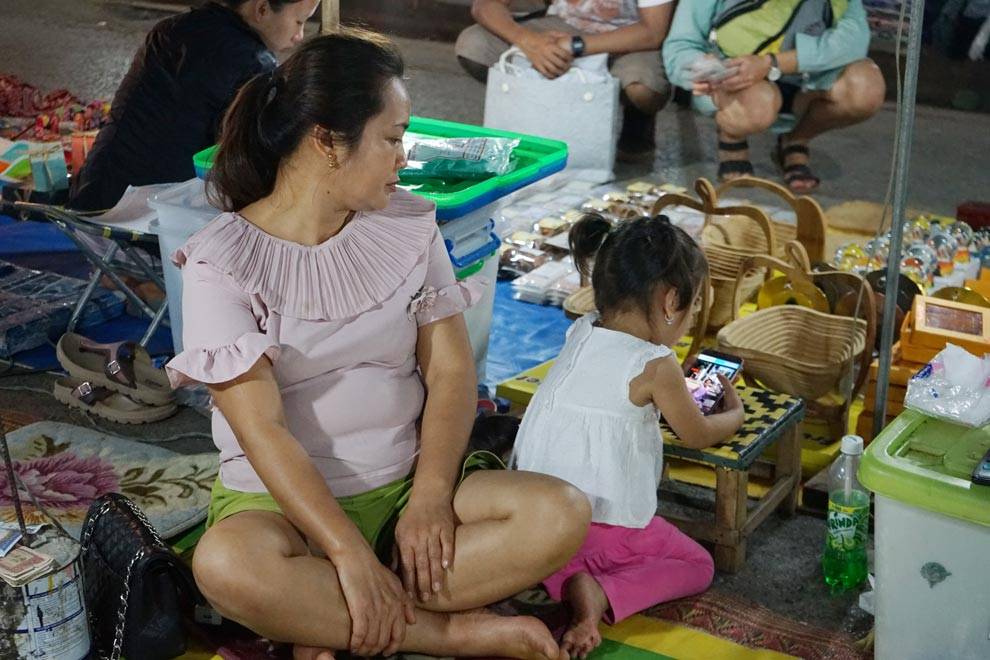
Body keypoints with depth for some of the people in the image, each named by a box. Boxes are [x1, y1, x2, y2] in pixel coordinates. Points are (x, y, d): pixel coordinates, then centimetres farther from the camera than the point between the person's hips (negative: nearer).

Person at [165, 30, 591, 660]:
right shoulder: (221, 261, -11)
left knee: (561, 514, -21)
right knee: (225, 565, -37)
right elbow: (261, 429, -18)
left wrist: (430, 497, -16)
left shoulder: (410, 223, 2)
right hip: (282, 499, -3)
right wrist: (349, 552, -27)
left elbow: (451, 371, -1)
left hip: (406, 485, 4)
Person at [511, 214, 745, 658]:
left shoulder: (579, 334, 3)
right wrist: (734, 413, 22)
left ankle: (563, 578, 2)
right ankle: (603, 595, -11)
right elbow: (698, 436, 2)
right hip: (603, 522, -6)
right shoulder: (656, 366, -15)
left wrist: (679, 394, 28)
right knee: (697, 565, 12)